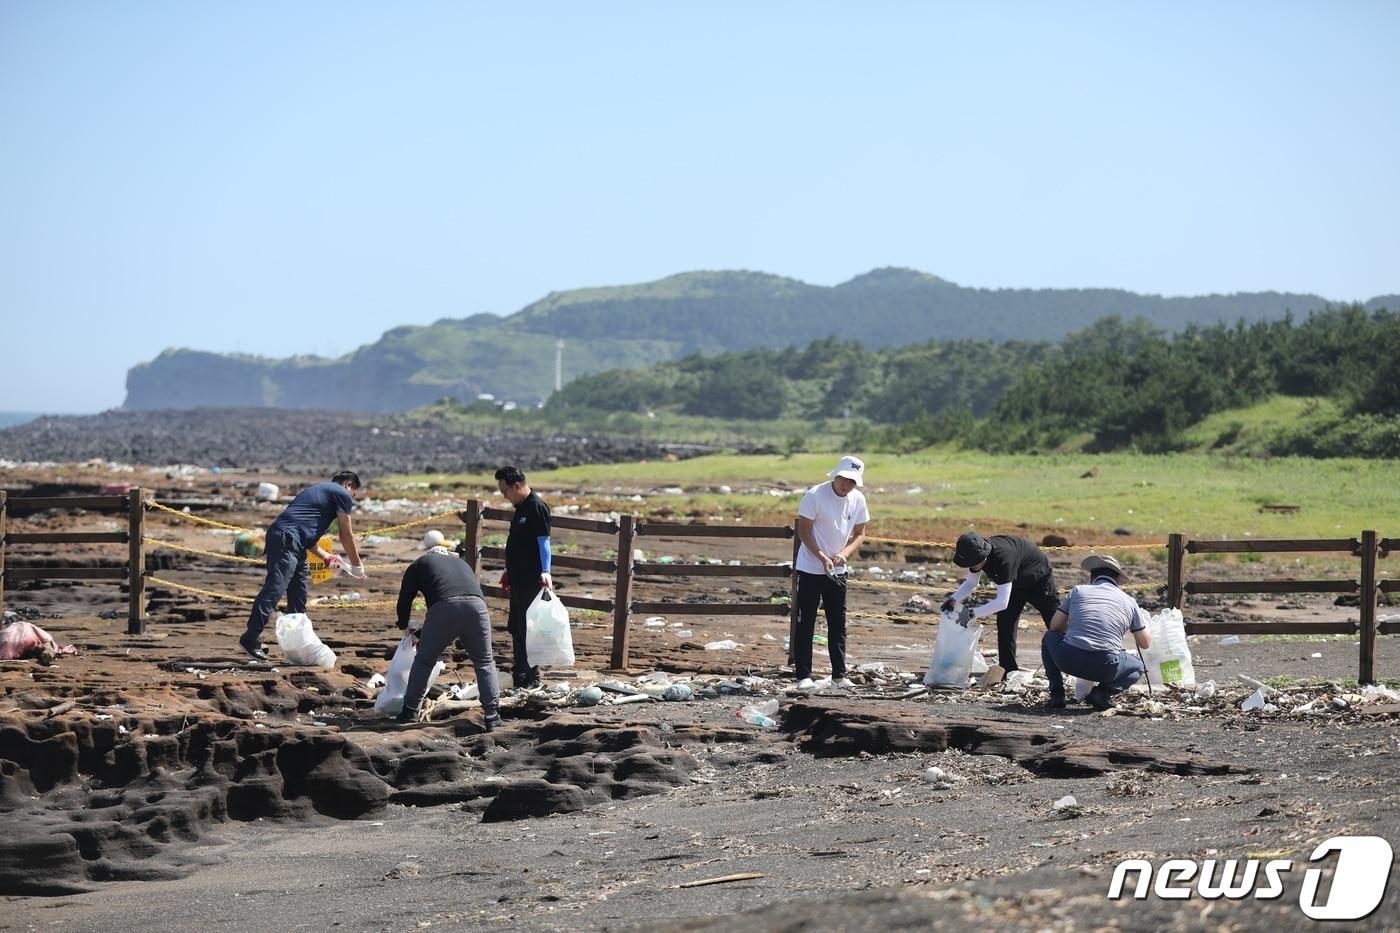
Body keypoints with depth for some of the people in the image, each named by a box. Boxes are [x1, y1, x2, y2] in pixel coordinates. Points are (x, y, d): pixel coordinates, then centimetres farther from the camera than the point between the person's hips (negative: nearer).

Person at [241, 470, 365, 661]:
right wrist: (357, 566, 18)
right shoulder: (342, 494, 7)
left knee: (299, 592, 15)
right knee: (274, 589, -15)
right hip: (287, 540, -10)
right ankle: (251, 639, -20)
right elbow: (346, 535, 8)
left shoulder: (316, 490, 32)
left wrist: (326, 557, 30)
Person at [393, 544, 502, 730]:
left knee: (424, 661, 16)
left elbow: (405, 599, 28)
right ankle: (492, 716, 9)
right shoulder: (462, 563, 39)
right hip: (477, 604, 2)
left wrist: (404, 627, 48)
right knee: (484, 662, 15)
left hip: (443, 607, -2)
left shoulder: (419, 564, 30)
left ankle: (410, 712, 23)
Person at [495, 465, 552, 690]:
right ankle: (519, 676, 23)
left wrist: (545, 572, -27)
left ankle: (531, 679, 0)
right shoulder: (521, 508, 15)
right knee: (516, 629, 15)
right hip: (519, 579, 10)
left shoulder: (537, 507, -14)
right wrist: (509, 571, 28)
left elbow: (543, 542, -18)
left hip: (531, 581, -10)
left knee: (527, 630, -5)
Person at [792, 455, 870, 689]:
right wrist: (822, 557, -21)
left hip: (838, 571, 5)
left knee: (838, 624, 9)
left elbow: (859, 534, 7)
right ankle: (803, 676, 1)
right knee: (805, 624, -2)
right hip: (810, 569, -5)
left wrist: (844, 553, -12)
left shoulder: (858, 499, -1)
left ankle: (839, 675, 16)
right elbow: (803, 531, -13)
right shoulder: (815, 495, -15)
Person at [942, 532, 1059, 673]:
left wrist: (973, 613, -47)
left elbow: (1002, 602, -46)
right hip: (1016, 583, 7)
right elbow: (970, 582, -3)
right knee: (1004, 624, -3)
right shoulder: (977, 552, -21)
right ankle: (1007, 671, 0)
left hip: (1039, 578, -7)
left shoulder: (1003, 557, -45)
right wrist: (953, 599, -20)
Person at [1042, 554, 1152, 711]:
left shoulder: (1078, 591, 14)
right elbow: (1146, 643, 23)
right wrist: (1144, 623, 46)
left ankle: (1057, 692, 15)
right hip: (1105, 667, -1)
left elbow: (1055, 626, 17)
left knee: (1049, 637, 33)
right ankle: (1103, 691, 2)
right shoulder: (1129, 601, 14)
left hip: (1069, 661, 1)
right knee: (1137, 667, 31)